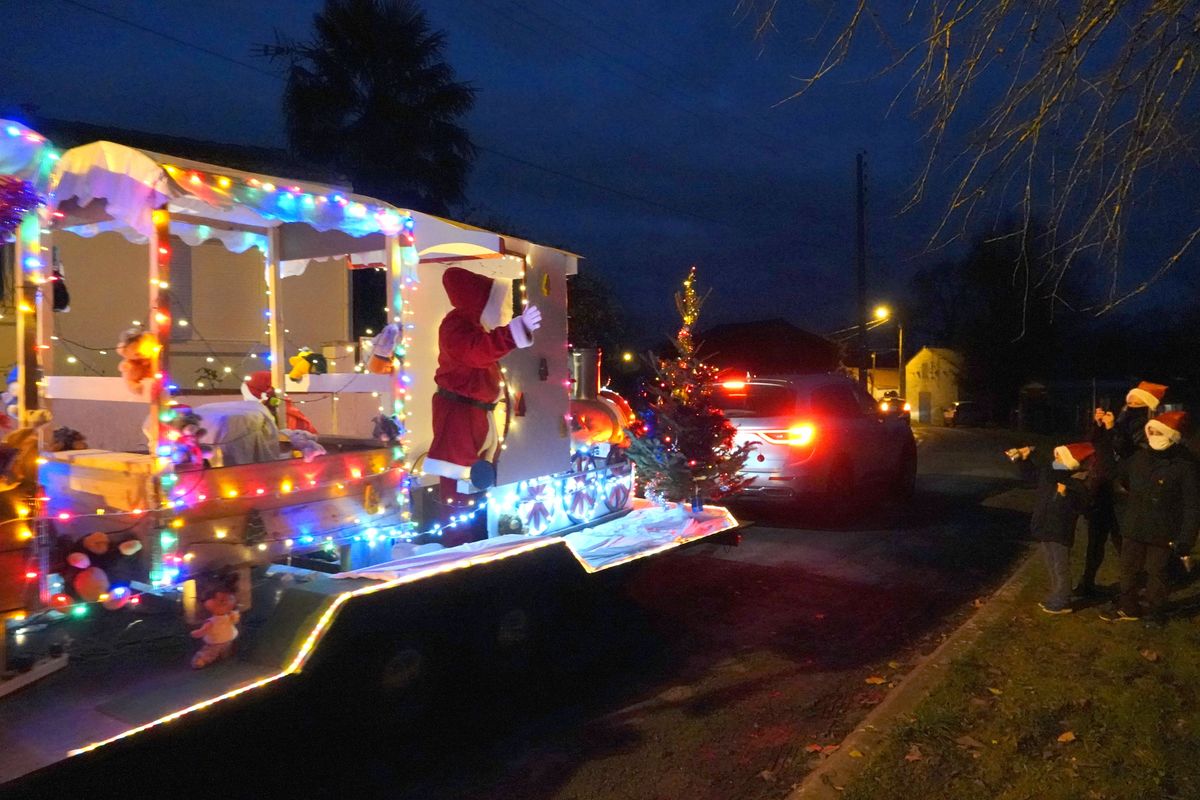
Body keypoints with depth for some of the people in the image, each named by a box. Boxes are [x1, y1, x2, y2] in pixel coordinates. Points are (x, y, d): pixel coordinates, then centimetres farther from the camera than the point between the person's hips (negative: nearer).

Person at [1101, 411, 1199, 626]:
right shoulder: (1140, 457, 2)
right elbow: (1121, 474, 20)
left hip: (1162, 532, -5)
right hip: (1134, 527, 5)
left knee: (1156, 572, 9)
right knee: (1128, 569, 14)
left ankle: (1155, 612, 26)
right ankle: (1128, 607, 29)